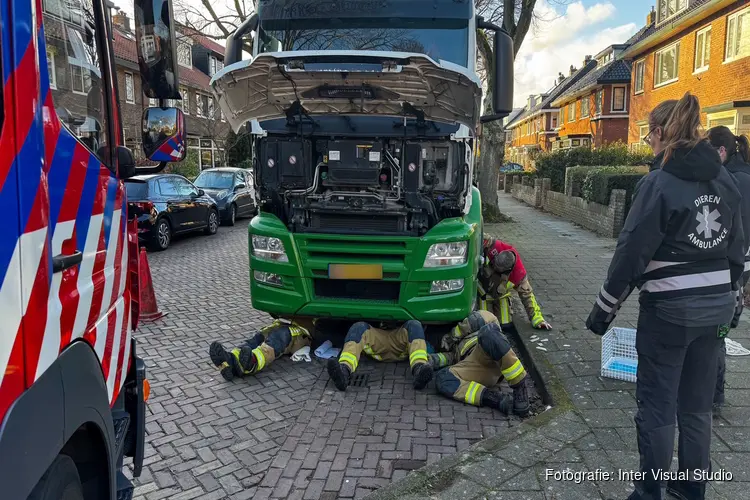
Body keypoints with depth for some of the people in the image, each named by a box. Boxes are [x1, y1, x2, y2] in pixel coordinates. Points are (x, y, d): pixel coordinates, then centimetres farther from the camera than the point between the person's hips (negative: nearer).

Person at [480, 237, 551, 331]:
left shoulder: (518, 274, -31)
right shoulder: (495, 248, -36)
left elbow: (527, 295, -20)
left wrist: (537, 319, -18)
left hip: (500, 296, 1)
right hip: (483, 292, -1)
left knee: (506, 325, -2)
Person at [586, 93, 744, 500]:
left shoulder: (659, 183, -15)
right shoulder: (725, 180, 7)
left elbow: (631, 254, -16)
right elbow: (736, 251, 12)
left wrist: (603, 311, -9)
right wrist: (725, 296, 23)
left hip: (669, 310, -7)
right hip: (715, 307, 7)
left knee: (657, 405, 6)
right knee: (697, 404, 18)